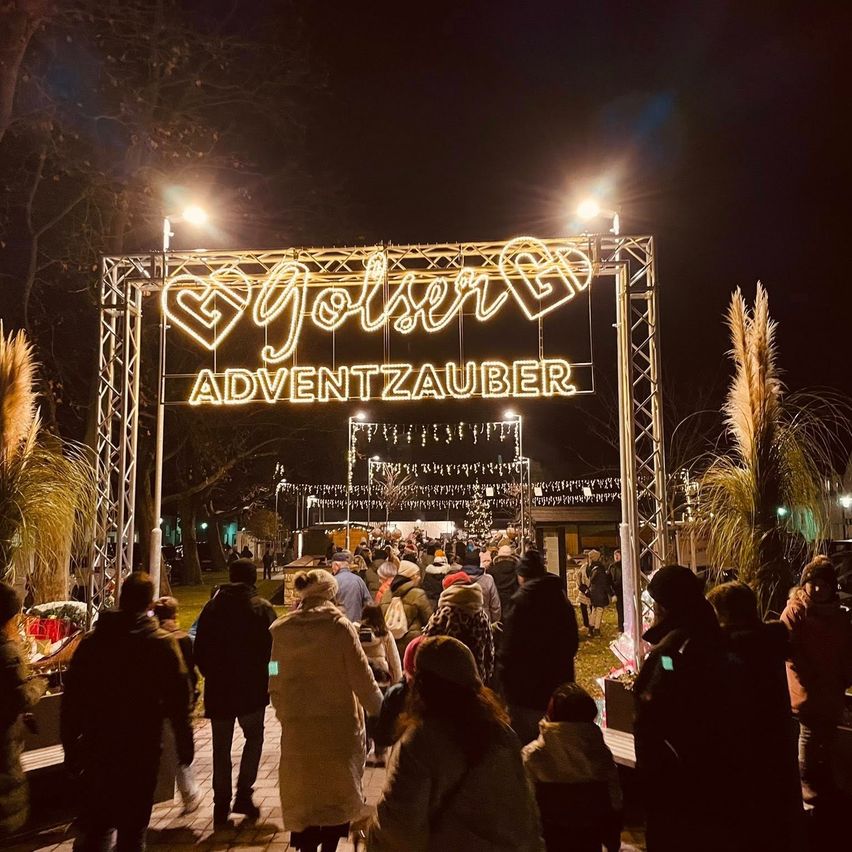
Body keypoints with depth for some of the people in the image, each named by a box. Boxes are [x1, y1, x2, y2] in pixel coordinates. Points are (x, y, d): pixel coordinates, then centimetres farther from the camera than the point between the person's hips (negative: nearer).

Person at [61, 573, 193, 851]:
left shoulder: (92, 640, 0)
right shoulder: (162, 643, -8)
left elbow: (72, 699, 2)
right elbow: (178, 698, -8)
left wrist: (71, 748, 10)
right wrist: (185, 745, 2)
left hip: (97, 747, 3)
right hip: (142, 747, -2)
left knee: (94, 827, 15)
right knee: (133, 828, 10)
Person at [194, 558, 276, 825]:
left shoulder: (212, 607, 1)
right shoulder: (262, 607, -8)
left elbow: (200, 649, 3)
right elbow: (272, 647, -9)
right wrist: (262, 674, 7)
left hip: (218, 686, 3)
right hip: (251, 686, -2)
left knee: (221, 747, 13)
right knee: (254, 737, 16)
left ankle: (221, 803, 15)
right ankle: (243, 793, 7)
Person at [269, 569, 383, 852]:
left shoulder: (280, 630, -2)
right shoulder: (339, 626, -12)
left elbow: (274, 682, 3)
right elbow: (361, 678, -11)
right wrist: (381, 711, 3)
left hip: (297, 728, 2)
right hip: (339, 726, -2)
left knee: (303, 797, 14)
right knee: (338, 792, 17)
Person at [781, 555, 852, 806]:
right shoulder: (795, 611, -12)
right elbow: (789, 648, -17)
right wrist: (810, 676, -17)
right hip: (808, 688, -6)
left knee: (828, 737, 16)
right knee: (809, 736, 1)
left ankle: (827, 783, 31)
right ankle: (808, 784, 15)